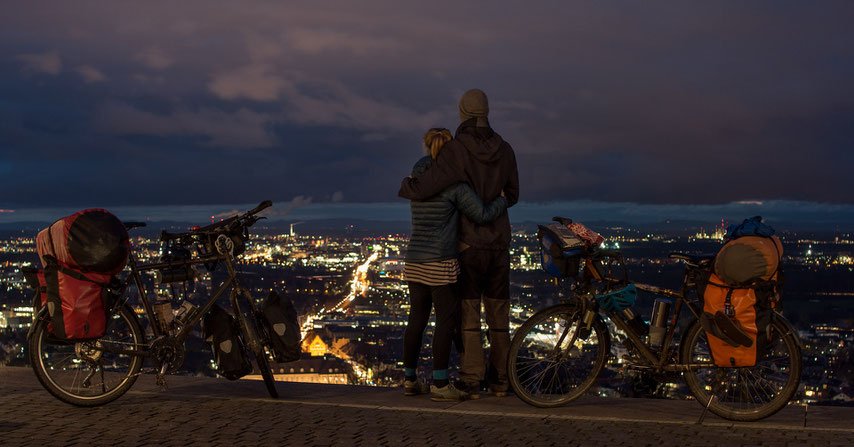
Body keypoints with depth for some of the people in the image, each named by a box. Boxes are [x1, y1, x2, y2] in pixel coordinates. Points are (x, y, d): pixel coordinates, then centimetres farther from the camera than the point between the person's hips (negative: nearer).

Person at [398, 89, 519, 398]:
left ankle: (471, 381, 0)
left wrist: (405, 188, 1)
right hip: (499, 242, 4)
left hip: (468, 243, -4)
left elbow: (423, 188, -22)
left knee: (468, 312, 1)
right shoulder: (505, 150, 3)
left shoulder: (456, 150, -15)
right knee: (498, 312, 11)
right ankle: (499, 379, 14)